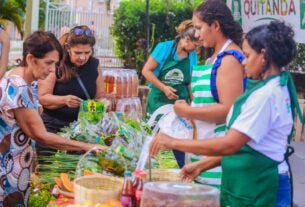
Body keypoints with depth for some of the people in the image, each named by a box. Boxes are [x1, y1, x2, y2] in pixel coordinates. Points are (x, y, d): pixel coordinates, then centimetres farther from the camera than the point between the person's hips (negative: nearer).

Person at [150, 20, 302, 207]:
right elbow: (241, 142, 14)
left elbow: (229, 145, -23)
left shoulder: (267, 95, -19)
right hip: (254, 183, 9)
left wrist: (174, 143, -17)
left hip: (259, 188, -9)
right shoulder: (274, 88, 11)